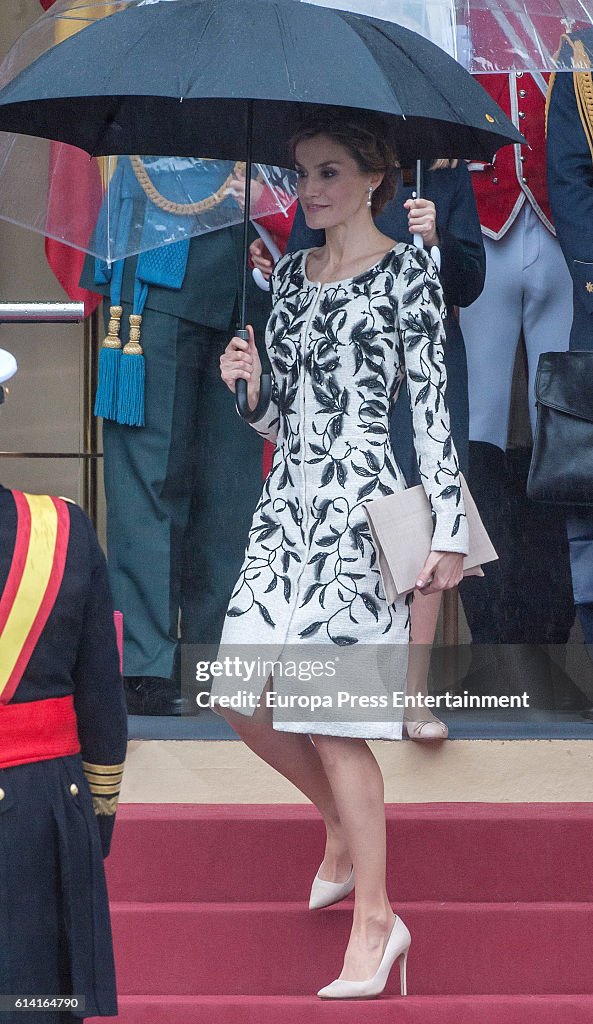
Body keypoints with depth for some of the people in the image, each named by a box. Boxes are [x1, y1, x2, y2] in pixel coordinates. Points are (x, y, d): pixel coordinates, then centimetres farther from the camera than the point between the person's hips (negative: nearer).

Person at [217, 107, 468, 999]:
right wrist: (251, 388, -2)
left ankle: (375, 920, 0)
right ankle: (344, 825, 29)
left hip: (358, 506, -7)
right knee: (241, 693, 2)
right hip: (287, 505, 7)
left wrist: (449, 530, -9)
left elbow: (431, 405, -6)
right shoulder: (291, 272, 15)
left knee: (333, 718, -8)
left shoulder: (407, 272, -4)